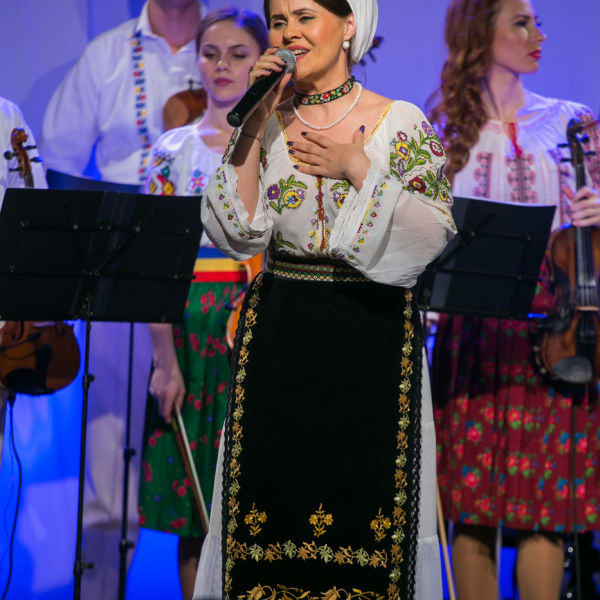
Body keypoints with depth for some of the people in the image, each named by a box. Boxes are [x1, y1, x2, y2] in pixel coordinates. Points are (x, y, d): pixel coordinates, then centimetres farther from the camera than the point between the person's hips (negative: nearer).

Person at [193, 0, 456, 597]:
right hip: (280, 338, 3)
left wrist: (357, 167, -15)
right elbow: (237, 232, -4)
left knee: (365, 488, 0)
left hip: (371, 340, -2)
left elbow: (434, 234, -9)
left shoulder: (401, 122, -2)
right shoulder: (265, 122, 7)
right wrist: (256, 124, -9)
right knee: (272, 498, 4)